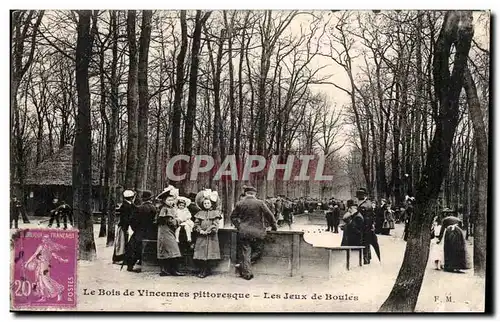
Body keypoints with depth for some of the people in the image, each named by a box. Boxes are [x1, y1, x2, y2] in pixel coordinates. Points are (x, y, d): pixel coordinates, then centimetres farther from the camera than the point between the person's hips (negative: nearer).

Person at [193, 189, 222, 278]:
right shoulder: (200, 213, 11)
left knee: (209, 254, -3)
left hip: (211, 236, -2)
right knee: (201, 253, -1)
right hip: (201, 236, 3)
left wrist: (208, 231, -14)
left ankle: (207, 270, 5)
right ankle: (202, 270, 7)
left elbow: (215, 225, -6)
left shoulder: (215, 213, 2)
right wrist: (200, 230, -10)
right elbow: (196, 223, 7)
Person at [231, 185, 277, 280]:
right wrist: (274, 226, 13)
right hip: (257, 233, -2)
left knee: (245, 253, 7)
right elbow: (269, 216, -1)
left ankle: (247, 273, 4)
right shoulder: (260, 203, -5)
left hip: (243, 232, 2)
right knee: (257, 251, 12)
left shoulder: (239, 204, 2)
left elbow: (233, 217, 12)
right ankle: (242, 266, 0)